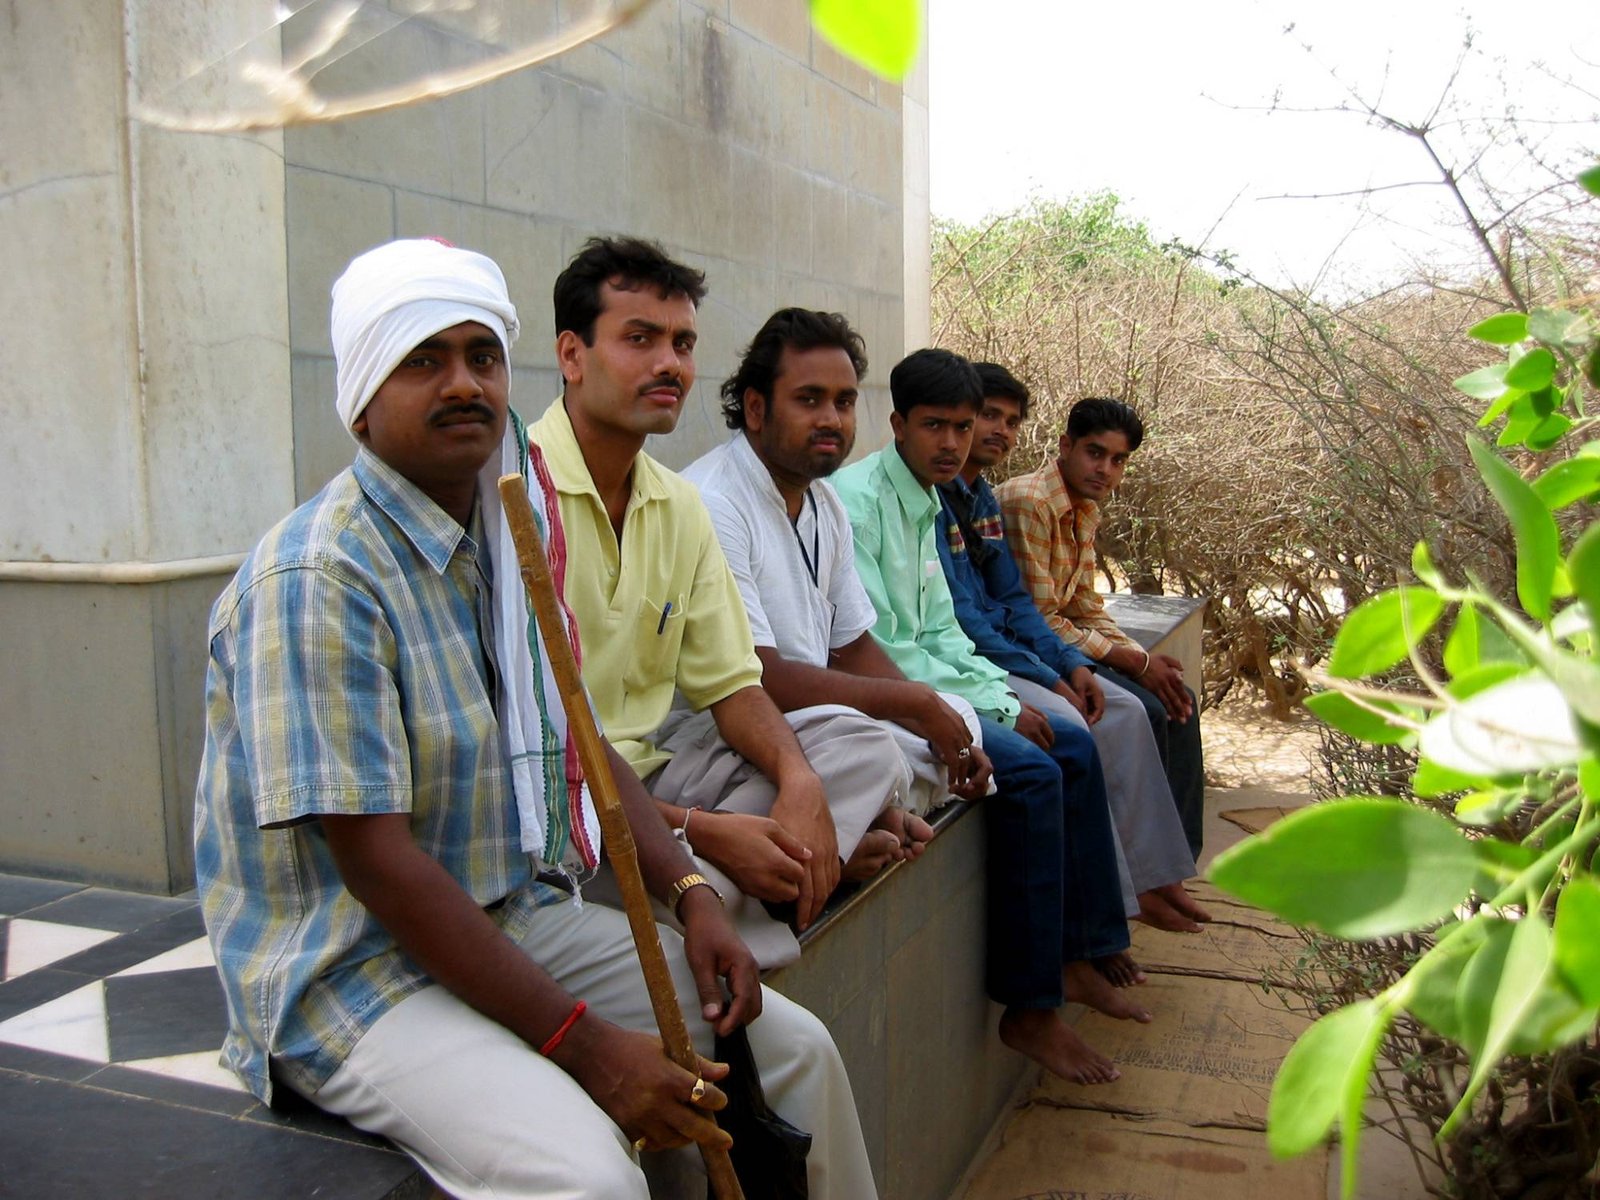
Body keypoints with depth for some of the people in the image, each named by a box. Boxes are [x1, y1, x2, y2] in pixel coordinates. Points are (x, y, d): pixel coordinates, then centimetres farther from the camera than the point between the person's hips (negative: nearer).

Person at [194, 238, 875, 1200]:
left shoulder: (507, 543, 7)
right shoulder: (316, 576, -19)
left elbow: (577, 745, 13)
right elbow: (375, 863, -23)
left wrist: (691, 892, -2)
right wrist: (586, 1044, -23)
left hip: (520, 916, 8)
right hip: (350, 964, -7)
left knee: (796, 1047, 2)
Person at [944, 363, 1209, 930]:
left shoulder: (984, 499, 15)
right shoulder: (930, 498, -15)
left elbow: (1014, 600, 16)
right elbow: (955, 613, -20)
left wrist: (1072, 663, 0)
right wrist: (1046, 677, -17)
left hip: (1005, 647, 10)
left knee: (1125, 710, 1)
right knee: (1069, 725, -25)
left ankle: (1149, 876, 5)